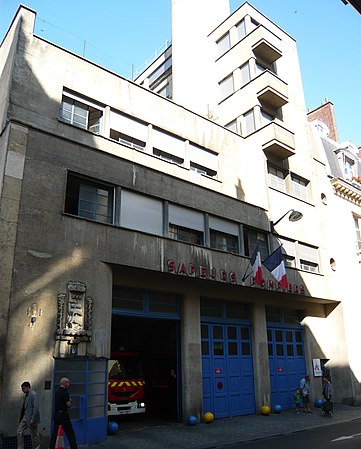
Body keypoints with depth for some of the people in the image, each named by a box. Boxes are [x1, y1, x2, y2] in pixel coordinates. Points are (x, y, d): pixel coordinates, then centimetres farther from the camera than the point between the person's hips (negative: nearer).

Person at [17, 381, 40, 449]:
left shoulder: (33, 394, -17)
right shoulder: (26, 395, 11)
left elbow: (36, 407, -22)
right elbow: (24, 407, 17)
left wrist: (32, 420, -23)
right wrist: (21, 419, 16)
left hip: (31, 418, -9)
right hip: (25, 418, 9)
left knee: (34, 435, 3)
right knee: (19, 432, 6)